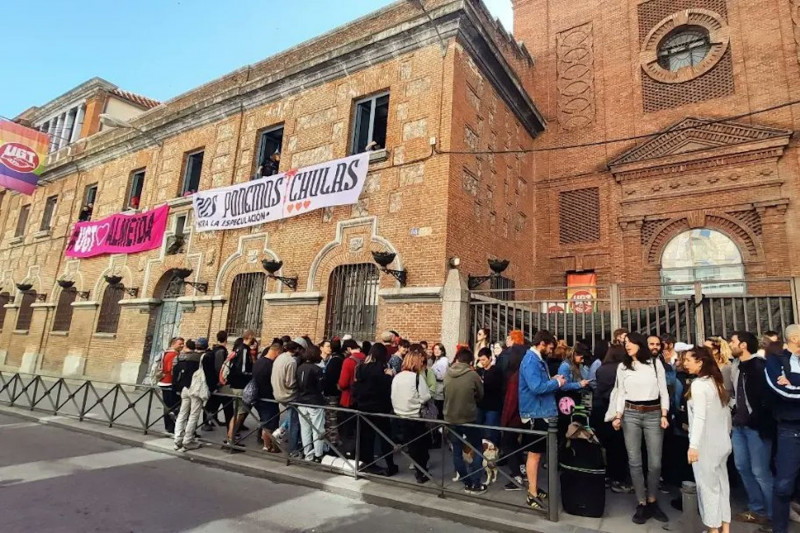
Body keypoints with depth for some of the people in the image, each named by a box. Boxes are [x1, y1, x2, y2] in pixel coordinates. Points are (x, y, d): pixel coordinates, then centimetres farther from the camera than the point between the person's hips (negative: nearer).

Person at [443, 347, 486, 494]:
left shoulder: (447, 374, -6)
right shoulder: (473, 374, -13)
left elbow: (445, 394, 7)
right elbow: (480, 395, 2)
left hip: (450, 418, 3)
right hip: (469, 418, -3)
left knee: (457, 452, 13)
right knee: (478, 450, 14)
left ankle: (467, 483, 20)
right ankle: (475, 484, 11)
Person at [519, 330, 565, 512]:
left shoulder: (538, 359, 13)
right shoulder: (531, 360, -19)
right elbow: (536, 387, -28)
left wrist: (552, 380, 2)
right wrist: (557, 383, -15)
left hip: (541, 412, 10)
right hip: (535, 413, -10)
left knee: (537, 453, 17)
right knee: (534, 453, -2)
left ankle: (535, 489, 28)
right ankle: (532, 495, 8)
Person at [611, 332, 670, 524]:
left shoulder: (656, 363, 3)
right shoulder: (623, 367, 7)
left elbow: (663, 391, 3)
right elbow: (621, 394, 6)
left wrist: (664, 415, -6)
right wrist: (618, 416, -3)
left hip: (653, 414, -1)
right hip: (630, 415, 1)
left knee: (655, 462, 2)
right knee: (634, 461, 2)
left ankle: (652, 502, 21)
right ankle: (642, 504, 12)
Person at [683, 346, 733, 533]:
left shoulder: (698, 384, -17)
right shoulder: (718, 382, 8)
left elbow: (699, 417, -24)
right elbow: (726, 413, 15)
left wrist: (693, 445, -25)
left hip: (706, 444, -8)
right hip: (722, 442, 8)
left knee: (708, 486, 4)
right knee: (722, 483, 15)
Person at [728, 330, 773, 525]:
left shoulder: (759, 365, -11)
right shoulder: (735, 366, 10)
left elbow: (767, 394, -14)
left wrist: (760, 420, -16)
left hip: (756, 425, -7)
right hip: (739, 424, 7)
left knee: (760, 471, -1)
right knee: (742, 467, 12)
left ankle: (774, 514, 16)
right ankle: (757, 509, 26)